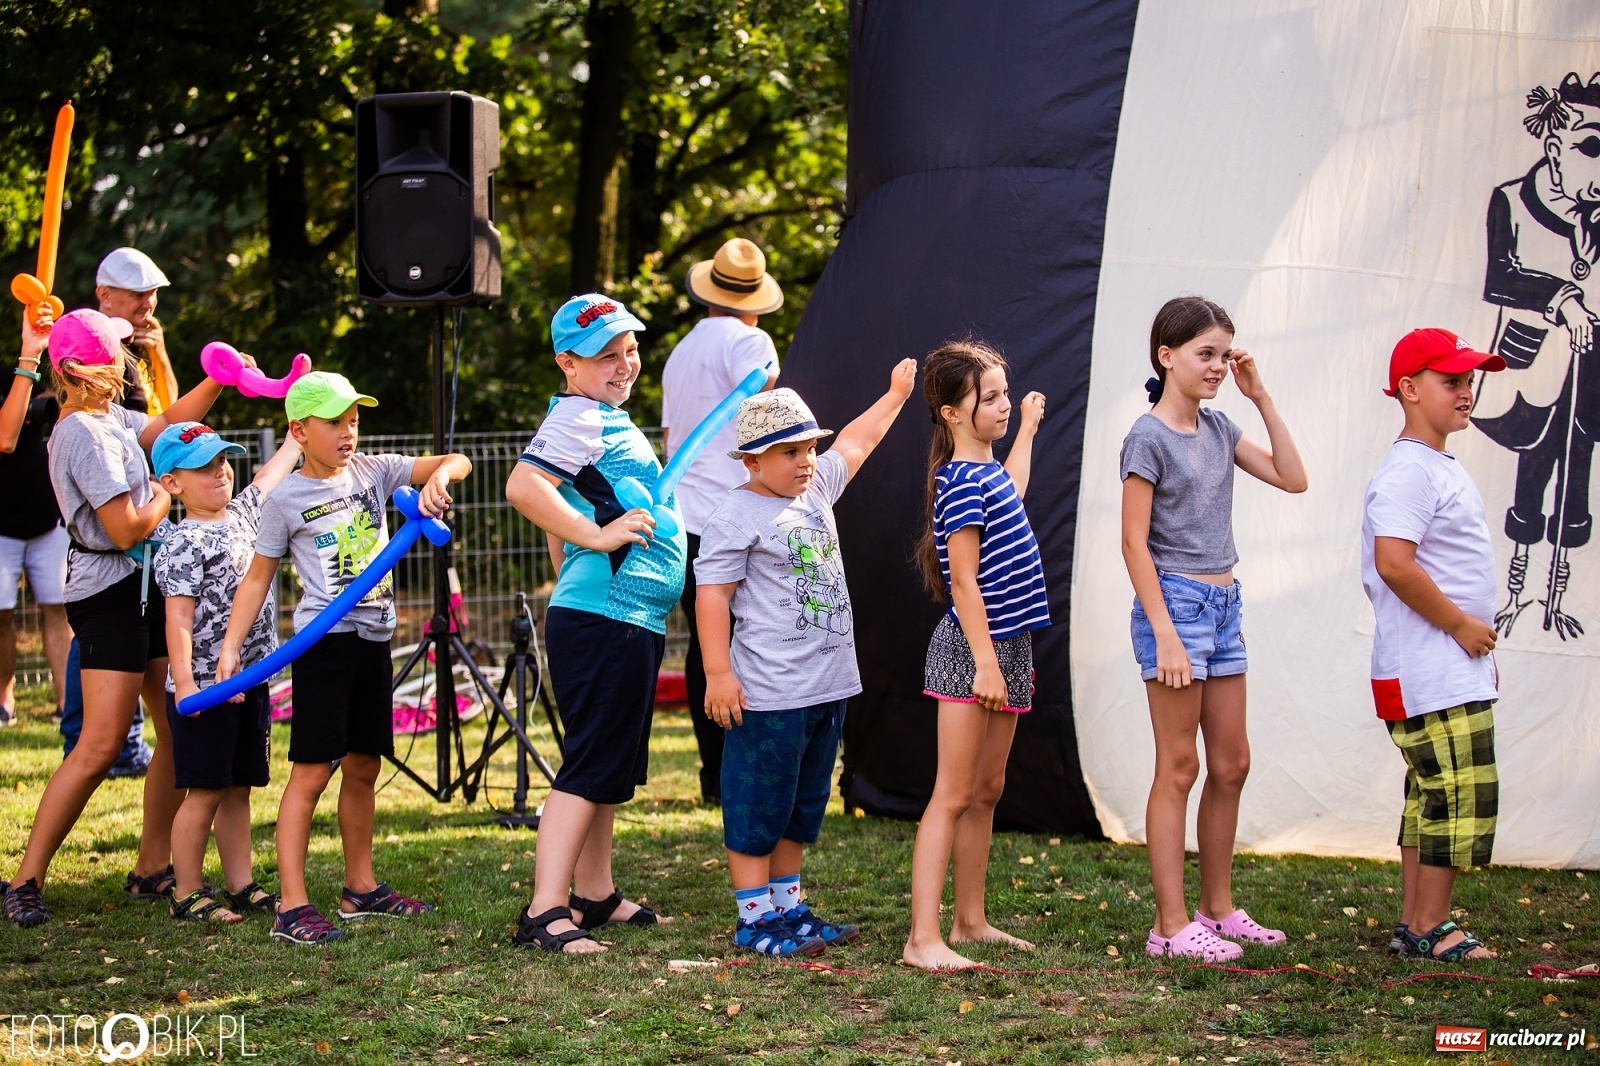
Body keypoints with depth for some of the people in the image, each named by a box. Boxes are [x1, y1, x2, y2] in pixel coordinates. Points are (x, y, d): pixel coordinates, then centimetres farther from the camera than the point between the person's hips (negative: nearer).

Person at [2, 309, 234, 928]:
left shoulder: (109, 419, 11)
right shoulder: (85, 433, -18)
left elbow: (164, 425, 29)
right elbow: (127, 528, -21)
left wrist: (219, 381, 14)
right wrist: (167, 493, -2)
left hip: (143, 586, 10)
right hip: (109, 592, -10)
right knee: (101, 745, -13)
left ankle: (152, 869, 18)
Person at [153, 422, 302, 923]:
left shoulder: (241, 514, 11)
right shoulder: (183, 544, -13)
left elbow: (282, 462, 22)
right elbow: (179, 618, -18)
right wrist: (183, 683, -25)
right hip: (205, 688, -8)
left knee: (239, 789, 13)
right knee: (205, 792, -2)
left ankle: (242, 887, 19)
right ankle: (187, 895, 7)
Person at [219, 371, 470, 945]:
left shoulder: (373, 472, 7)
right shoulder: (285, 499, -3)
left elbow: (456, 462, 3)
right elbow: (258, 579, 0)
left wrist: (440, 475, -21)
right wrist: (231, 646, -8)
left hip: (373, 638, 6)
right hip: (324, 638, -6)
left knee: (363, 768, 15)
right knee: (311, 771, -10)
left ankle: (361, 887, 26)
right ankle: (292, 906, -11)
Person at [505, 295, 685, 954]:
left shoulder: (609, 417, 21)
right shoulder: (579, 417, -11)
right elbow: (523, 486, -27)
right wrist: (597, 535, -25)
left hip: (634, 622, 10)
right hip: (604, 620, -10)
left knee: (613, 769, 17)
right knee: (591, 767, -13)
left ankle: (594, 895, 26)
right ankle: (546, 912, -15)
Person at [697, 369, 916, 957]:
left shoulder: (815, 490, 12)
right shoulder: (736, 516, -12)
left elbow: (853, 444, 30)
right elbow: (712, 595, -14)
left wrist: (896, 394, 39)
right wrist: (718, 672, -18)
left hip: (828, 685, 9)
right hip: (769, 694, -8)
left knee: (803, 805, 15)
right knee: (758, 806, -1)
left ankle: (788, 906, 25)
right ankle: (754, 919, 5)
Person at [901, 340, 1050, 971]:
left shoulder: (987, 471, 13)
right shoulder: (961, 483, -16)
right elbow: (963, 580, -20)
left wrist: (1027, 432, 51)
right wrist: (984, 661, -23)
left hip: (1007, 649, 10)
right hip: (972, 652, -10)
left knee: (986, 792, 14)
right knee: (954, 796, -10)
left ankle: (970, 921, 23)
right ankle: (923, 938, -11)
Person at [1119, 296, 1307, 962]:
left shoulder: (1217, 429, 10)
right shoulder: (1149, 438, -10)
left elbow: (1293, 479, 12)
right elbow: (1134, 541, -13)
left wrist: (1261, 398, 6)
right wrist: (1164, 633, -18)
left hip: (1223, 605, 8)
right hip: (1176, 603, -8)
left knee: (1231, 764, 11)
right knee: (1179, 769, -5)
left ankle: (1218, 909, 23)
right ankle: (1171, 926, 0)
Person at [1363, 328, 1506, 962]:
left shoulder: (1442, 468, 18)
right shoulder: (1408, 471, -15)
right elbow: (1394, 562, -26)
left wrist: (1477, 637, 18)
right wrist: (1460, 623, -18)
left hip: (1457, 667, 11)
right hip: (1433, 669, -11)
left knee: (1432, 797, 13)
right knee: (1459, 793, -8)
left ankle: (1413, 924, 19)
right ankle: (1428, 930, -1)